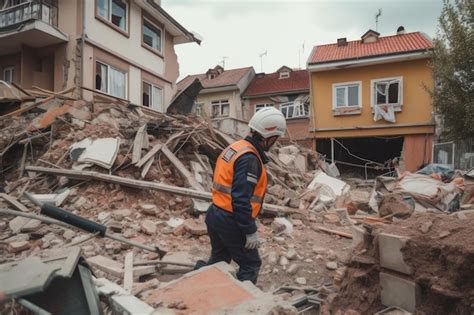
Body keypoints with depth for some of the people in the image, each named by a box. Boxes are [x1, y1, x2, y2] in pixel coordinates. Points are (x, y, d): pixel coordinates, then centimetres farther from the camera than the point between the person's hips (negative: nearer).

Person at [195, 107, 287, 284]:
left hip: (215, 215, 9)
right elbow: (241, 200, -26)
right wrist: (250, 231, -17)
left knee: (219, 259, 23)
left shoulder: (235, 147, 9)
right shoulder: (249, 158, -22)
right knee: (251, 265, 10)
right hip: (231, 222, -9)